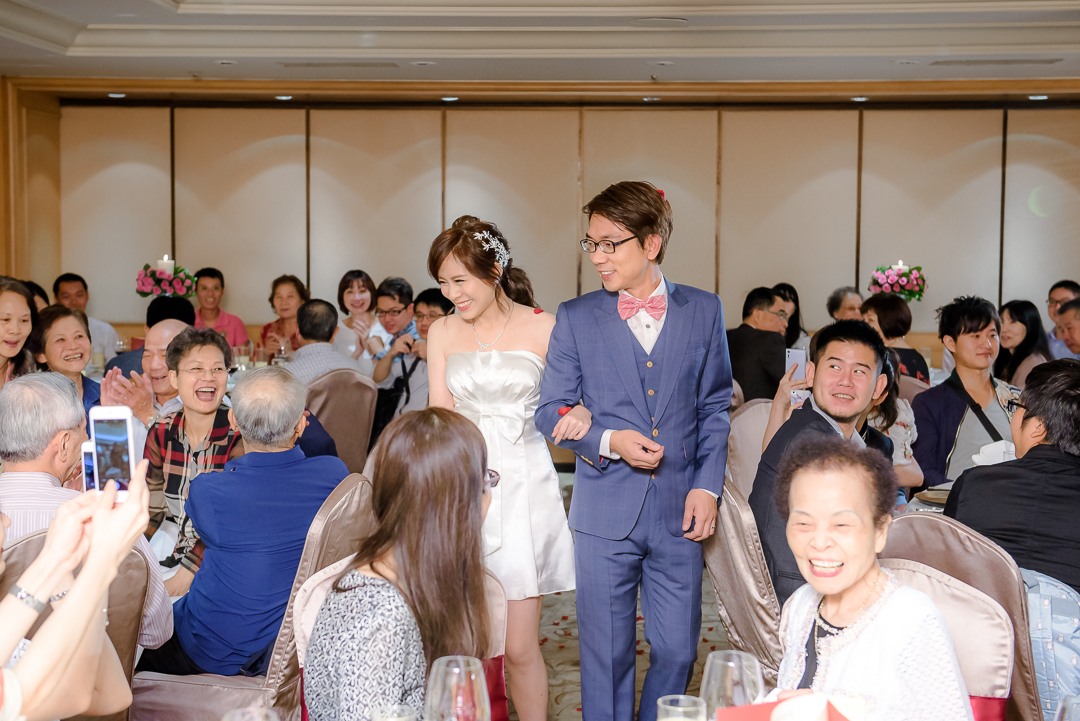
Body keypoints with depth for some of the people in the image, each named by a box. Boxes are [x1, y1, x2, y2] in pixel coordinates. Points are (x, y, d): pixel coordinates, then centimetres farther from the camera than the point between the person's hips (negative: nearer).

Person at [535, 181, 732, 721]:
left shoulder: (703, 311, 4)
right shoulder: (576, 318, 2)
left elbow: (713, 407, 9)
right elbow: (551, 412, 3)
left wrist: (707, 486, -2)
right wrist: (608, 442, -14)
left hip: (679, 513, 1)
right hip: (604, 514, -1)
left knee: (677, 651, 7)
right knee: (606, 655, 6)